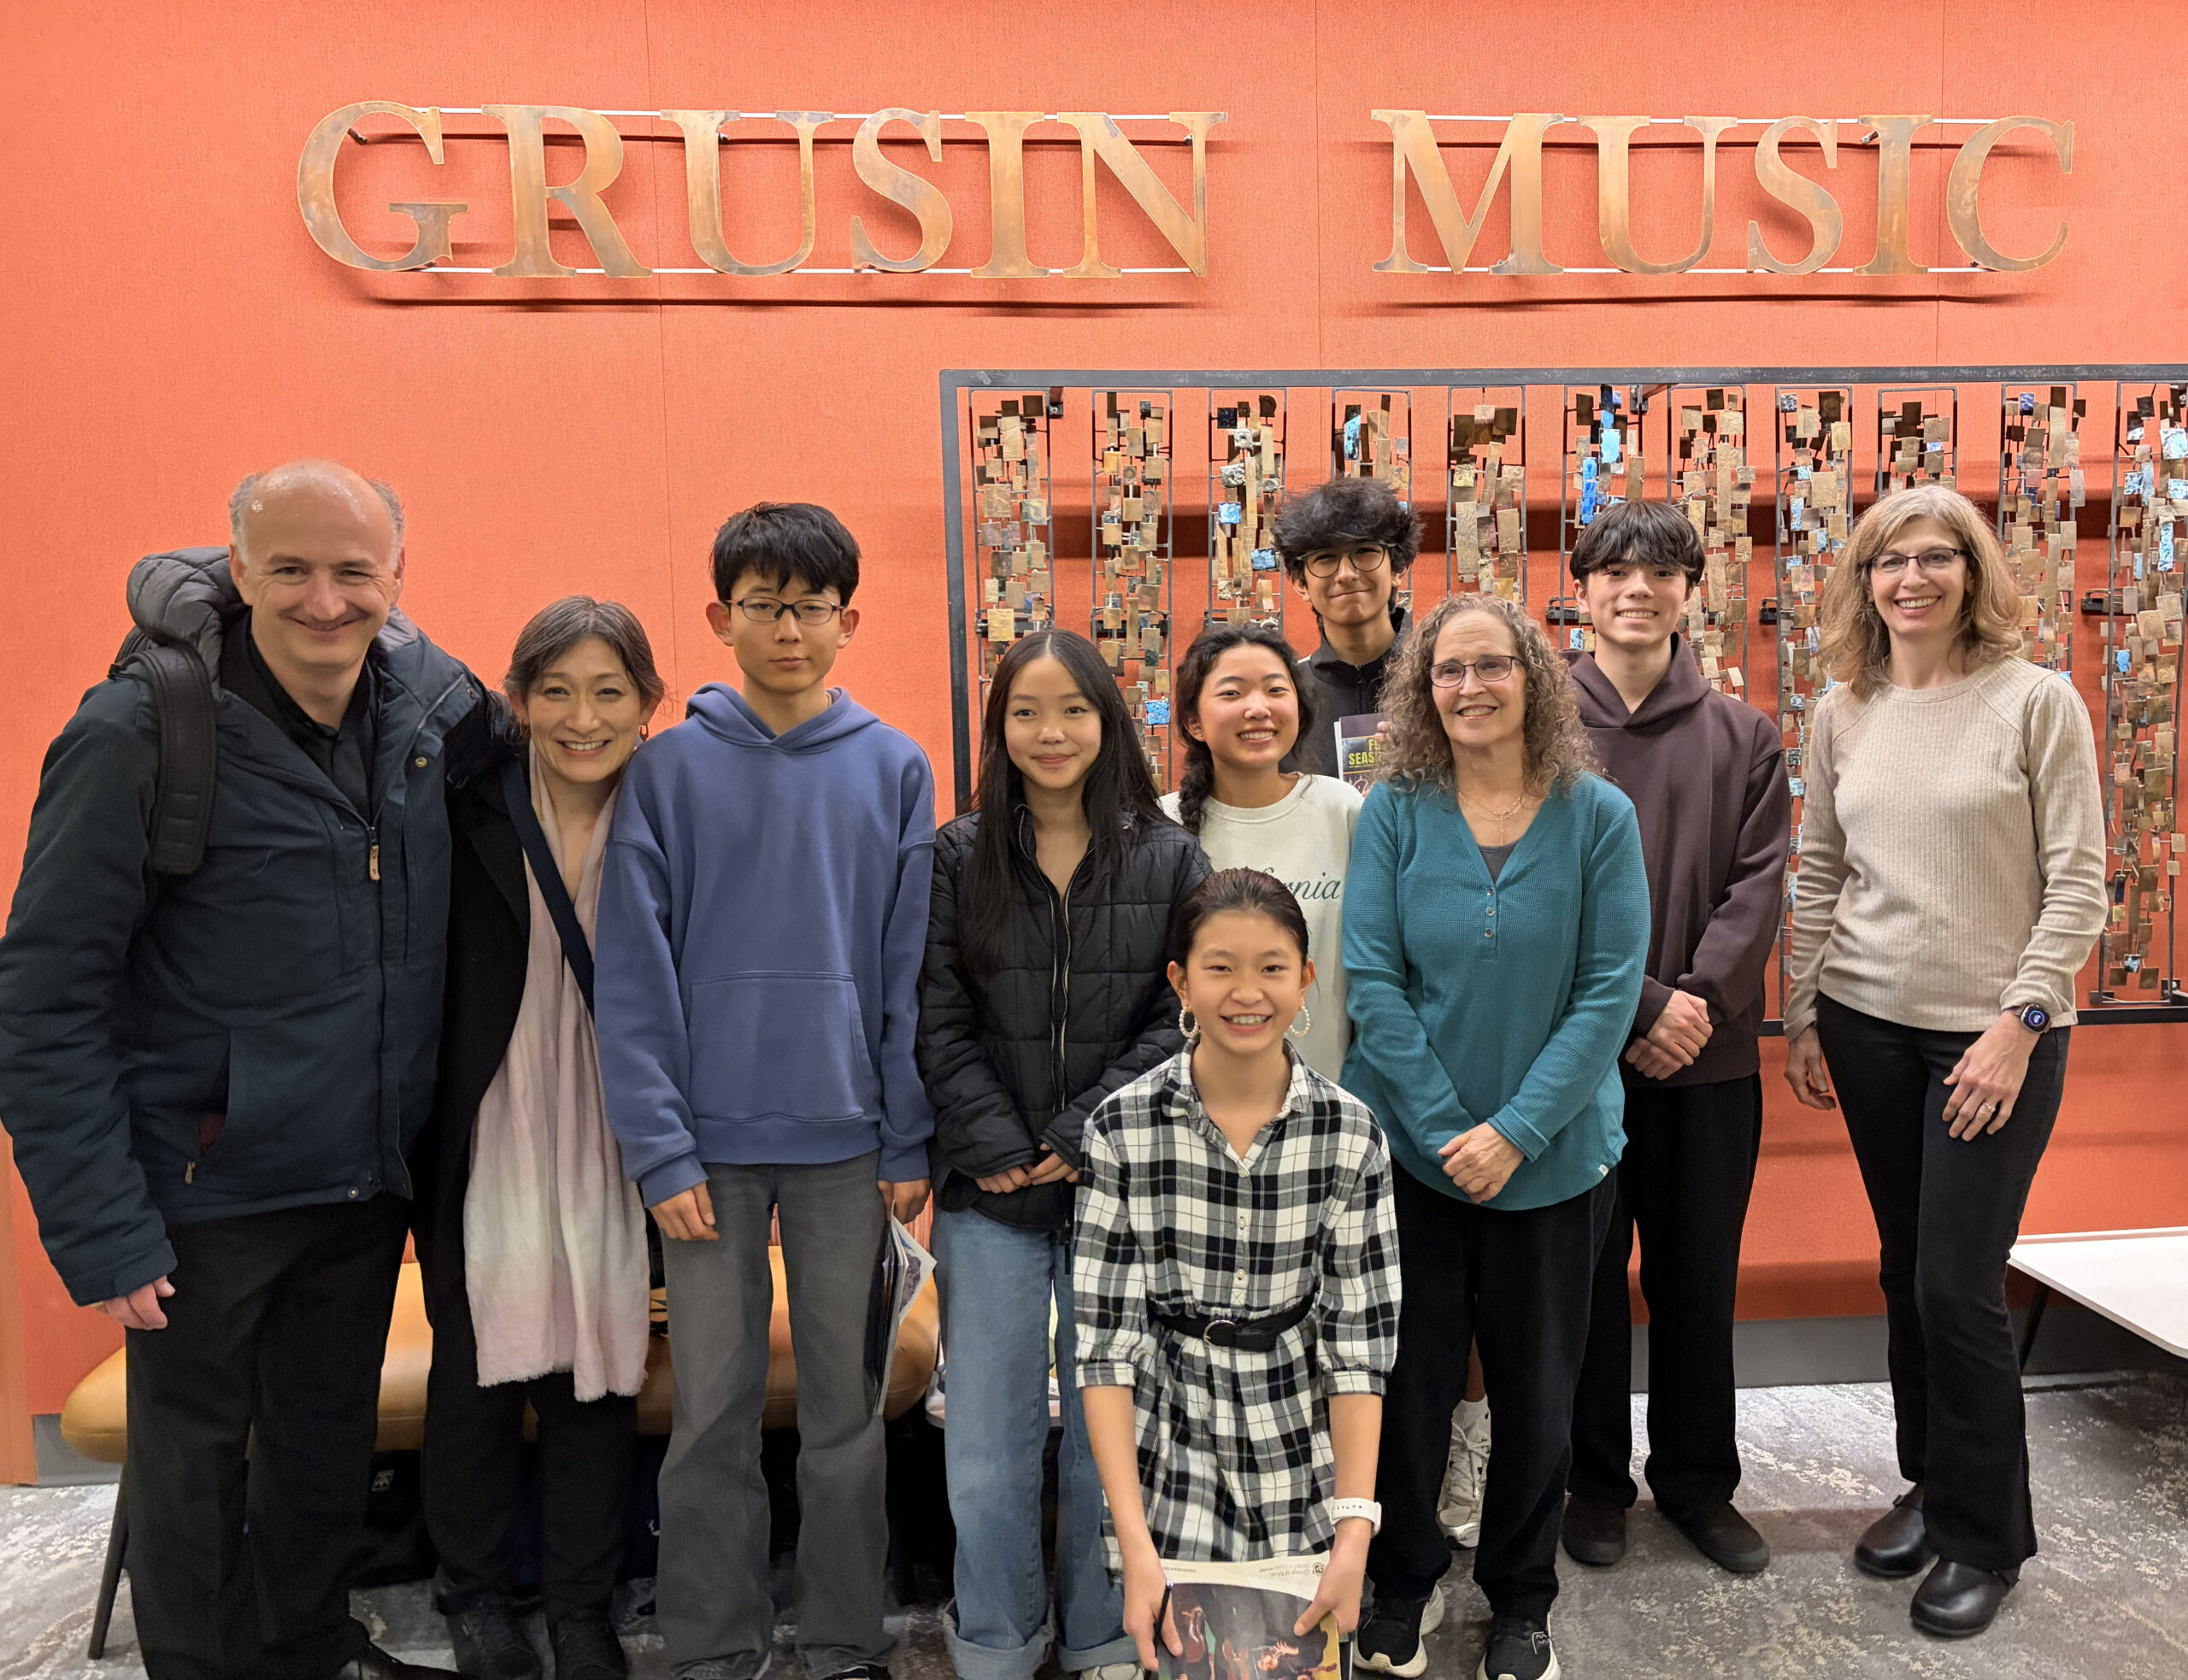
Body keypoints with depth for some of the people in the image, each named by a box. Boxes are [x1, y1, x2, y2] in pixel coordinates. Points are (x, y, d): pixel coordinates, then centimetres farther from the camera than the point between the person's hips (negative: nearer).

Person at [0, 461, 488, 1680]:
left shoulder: (430, 697, -4)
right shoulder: (139, 734, -18)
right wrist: (98, 1225, -16)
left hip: (368, 1177, 5)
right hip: (209, 1192, -4)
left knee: (332, 1440, 22)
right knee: (193, 1461, 15)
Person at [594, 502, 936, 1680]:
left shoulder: (895, 770, 1)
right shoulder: (668, 771, -2)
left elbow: (911, 973, 1)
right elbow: (633, 978, -3)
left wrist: (910, 1143, -1)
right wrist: (660, 1150, -8)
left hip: (849, 1139, 1)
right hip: (713, 1140, 0)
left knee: (847, 1405, 12)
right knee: (711, 1413, 9)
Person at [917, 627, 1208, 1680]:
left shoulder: (1168, 859, 2)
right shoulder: (957, 859, 3)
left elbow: (1182, 1018, -3)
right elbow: (939, 1023, 0)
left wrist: (1085, 1137, -11)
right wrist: (995, 1145, -10)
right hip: (990, 1192, 1)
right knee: (988, 1444, 8)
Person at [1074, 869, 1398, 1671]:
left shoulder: (1351, 1134, -9)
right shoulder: (1123, 1127, -12)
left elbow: (1360, 1339, -6)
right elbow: (1105, 1339, -12)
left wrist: (1354, 1532, -13)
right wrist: (1136, 1543, -18)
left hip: (1303, 1455, 1)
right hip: (1166, 1450, -1)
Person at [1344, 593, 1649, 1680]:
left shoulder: (1598, 816, -5)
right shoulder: (1394, 811, -5)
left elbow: (1611, 988, -9)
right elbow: (1371, 978, -8)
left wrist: (1516, 1131, -15)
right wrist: (1447, 1127, -13)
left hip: (1552, 1154, 1)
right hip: (1409, 1145, 0)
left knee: (1536, 1384, 14)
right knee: (1409, 1376, 11)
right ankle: (1401, 1582, 35)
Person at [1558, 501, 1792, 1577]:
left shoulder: (1743, 737, 7)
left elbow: (1758, 887, 0)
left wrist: (1698, 1000, -14)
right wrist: (1633, 1007, -14)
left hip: (1710, 1055, 2)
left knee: (1699, 1277, 13)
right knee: (1587, 1270, 9)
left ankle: (1698, 1480, 31)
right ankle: (1596, 1478, 27)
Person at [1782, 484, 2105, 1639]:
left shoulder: (2036, 700, -6)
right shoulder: (1843, 715, 5)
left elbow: (2078, 885, -7)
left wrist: (2019, 1023, -13)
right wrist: (1803, 1017, 6)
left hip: (1995, 1032, -4)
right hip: (1870, 1024, 4)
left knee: (1958, 1286, -1)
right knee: (1904, 1272, 12)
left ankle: (1987, 1534, 20)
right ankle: (1929, 1484, 32)